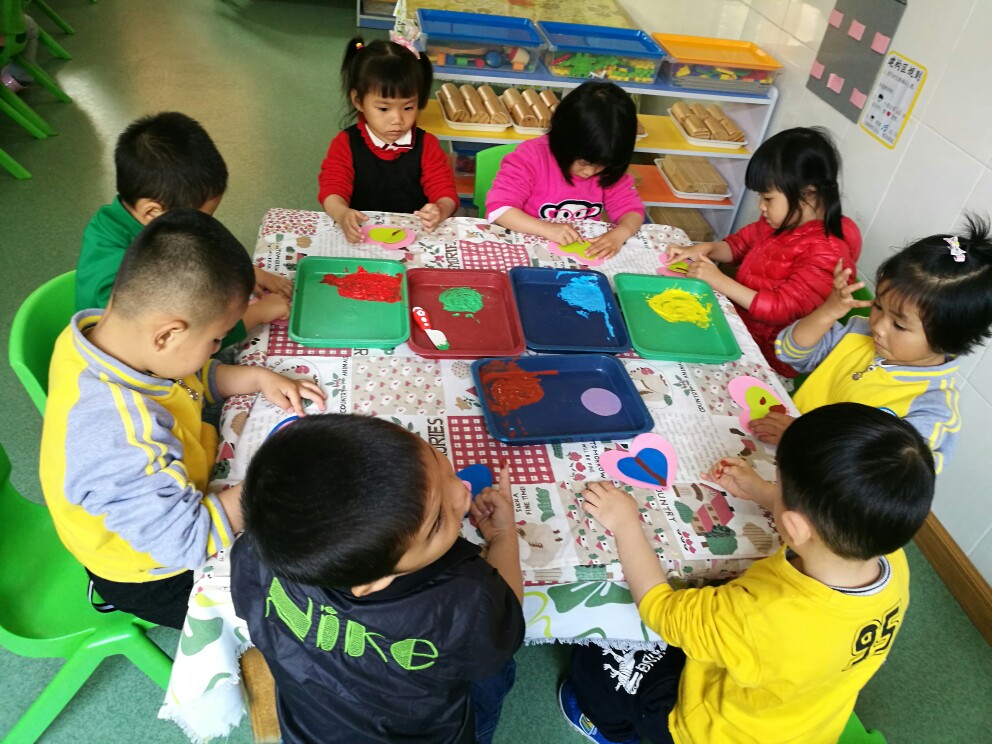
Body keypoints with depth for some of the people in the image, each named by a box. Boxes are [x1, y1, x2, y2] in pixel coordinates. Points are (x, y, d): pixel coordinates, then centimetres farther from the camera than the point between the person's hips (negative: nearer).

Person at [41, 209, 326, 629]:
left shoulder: (102, 329, -18)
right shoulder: (120, 441, -45)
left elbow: (191, 379, 2)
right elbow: (189, 542, -34)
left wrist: (256, 379, -11)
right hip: (154, 578, -8)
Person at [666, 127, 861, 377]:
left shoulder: (827, 255, -27)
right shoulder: (786, 218, -2)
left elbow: (780, 309, -27)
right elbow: (742, 243, 14)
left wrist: (719, 280, -26)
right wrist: (705, 249, -7)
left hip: (764, 352, -8)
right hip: (736, 313, 8)